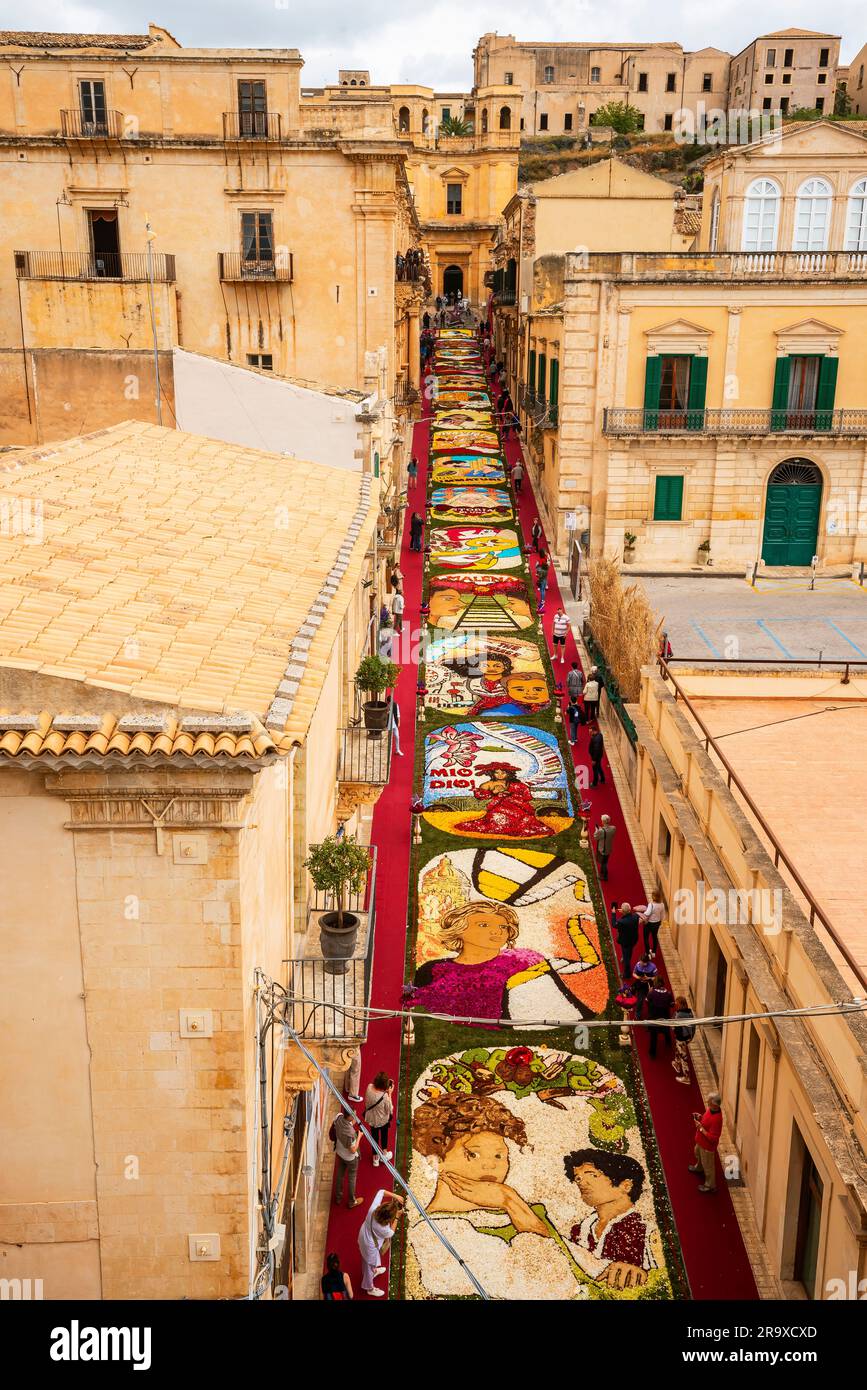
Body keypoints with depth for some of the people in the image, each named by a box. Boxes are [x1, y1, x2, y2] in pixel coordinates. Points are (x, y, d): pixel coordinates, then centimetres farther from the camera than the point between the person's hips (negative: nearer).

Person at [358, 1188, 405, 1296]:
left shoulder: (373, 1209, -33)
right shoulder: (382, 1228, -42)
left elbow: (381, 1191, -18)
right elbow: (390, 1234, -17)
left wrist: (395, 1195, -27)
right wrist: (397, 1217, -20)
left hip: (363, 1236, 6)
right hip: (371, 1245, -6)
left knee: (367, 1259, 36)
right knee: (371, 1264, 22)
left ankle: (373, 1271, 66)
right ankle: (369, 1288, 48)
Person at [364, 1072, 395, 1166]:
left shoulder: (369, 1087, -26)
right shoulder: (384, 1096, -39)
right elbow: (389, 1110, -22)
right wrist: (390, 1094, -22)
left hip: (371, 1119, 4)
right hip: (382, 1120, -4)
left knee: (374, 1136, 28)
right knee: (384, 1135, 29)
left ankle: (375, 1158, 46)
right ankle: (384, 1153, 49)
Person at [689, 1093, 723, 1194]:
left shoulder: (716, 1119, -40)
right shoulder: (711, 1109, -14)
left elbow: (713, 1138, -34)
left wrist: (701, 1128, -31)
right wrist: (701, 1117, -8)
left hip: (708, 1146, -9)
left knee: (708, 1165, 15)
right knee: (698, 1154, 36)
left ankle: (710, 1186, 37)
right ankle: (699, 1168, 66)